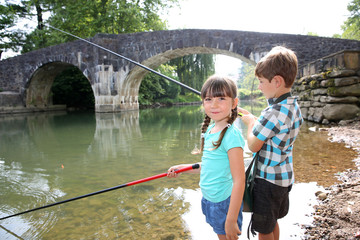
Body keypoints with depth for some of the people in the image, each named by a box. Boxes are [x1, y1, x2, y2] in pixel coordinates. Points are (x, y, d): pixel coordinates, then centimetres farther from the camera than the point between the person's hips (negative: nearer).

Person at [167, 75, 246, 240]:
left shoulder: (232, 135, -23)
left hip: (225, 201, -8)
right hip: (209, 199, 8)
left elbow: (239, 181, -24)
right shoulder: (210, 129, 3)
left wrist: (231, 220, -23)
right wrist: (183, 168, 11)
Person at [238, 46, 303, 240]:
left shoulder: (274, 113, -28)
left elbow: (253, 146, -20)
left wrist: (250, 123, -4)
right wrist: (253, 119, 8)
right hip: (284, 177, 9)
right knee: (272, 222, 27)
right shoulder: (293, 106, 1)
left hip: (268, 179, -9)